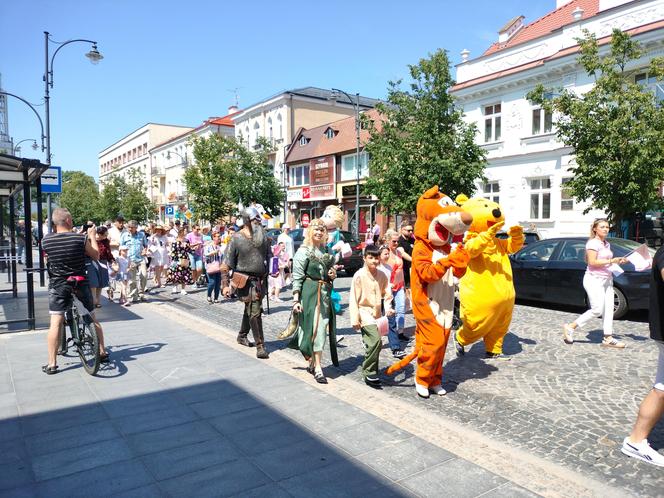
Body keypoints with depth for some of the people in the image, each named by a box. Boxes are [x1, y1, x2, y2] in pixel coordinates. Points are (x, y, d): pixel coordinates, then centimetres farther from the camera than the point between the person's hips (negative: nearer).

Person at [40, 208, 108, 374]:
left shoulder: (45, 240, -6)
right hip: (80, 284, 0)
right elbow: (96, 255, 0)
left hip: (58, 285, 1)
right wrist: (92, 236, 11)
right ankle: (102, 352, 23)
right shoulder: (81, 238, -14)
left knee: (55, 323, 0)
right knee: (92, 319, 14)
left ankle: (52, 364, 1)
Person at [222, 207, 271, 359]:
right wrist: (226, 284, -12)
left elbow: (269, 258, 16)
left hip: (260, 280, 6)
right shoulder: (236, 239, -9)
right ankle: (260, 346, -4)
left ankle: (242, 336, 42)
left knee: (250, 310, 21)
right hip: (246, 281, -6)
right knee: (255, 312, -10)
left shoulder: (264, 237, 6)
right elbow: (227, 264, -9)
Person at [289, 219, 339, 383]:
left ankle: (313, 363, 21)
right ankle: (317, 368, 1)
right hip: (310, 293, -6)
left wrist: (333, 275, 6)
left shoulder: (326, 251, 14)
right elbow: (297, 277, -8)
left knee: (322, 328, 8)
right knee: (314, 328, -5)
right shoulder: (303, 251, -4)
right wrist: (296, 299, -15)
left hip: (325, 294, 6)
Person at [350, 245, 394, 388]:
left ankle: (371, 373, 28)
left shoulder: (382, 275, 2)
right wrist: (355, 319, -11)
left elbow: (387, 293, 11)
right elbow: (353, 299, -10)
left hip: (376, 314, 6)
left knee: (374, 344, 12)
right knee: (375, 340, -20)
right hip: (364, 312, -6)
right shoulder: (359, 275, -12)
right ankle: (369, 373, -6)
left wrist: (388, 307, -8)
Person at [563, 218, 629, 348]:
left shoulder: (607, 244, 16)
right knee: (597, 310, -12)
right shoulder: (593, 243, -11)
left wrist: (618, 261, 8)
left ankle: (608, 338, 11)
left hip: (607, 279, 9)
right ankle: (570, 327, -1)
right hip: (594, 279, -9)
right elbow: (592, 262, -19)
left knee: (608, 309, 6)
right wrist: (611, 261, -21)